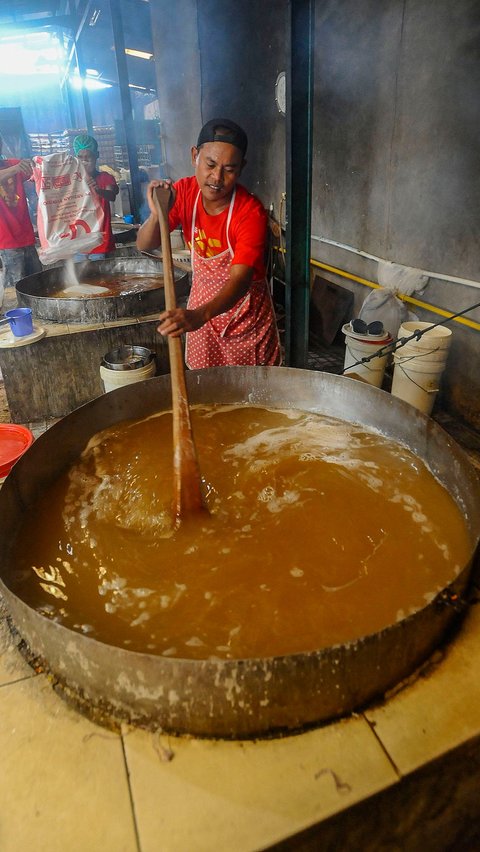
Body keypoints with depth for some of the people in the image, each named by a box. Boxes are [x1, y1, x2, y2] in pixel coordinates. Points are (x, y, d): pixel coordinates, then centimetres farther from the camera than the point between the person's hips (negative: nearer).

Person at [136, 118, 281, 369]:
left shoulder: (251, 212, -25)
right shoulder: (184, 191, -10)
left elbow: (240, 280, -35)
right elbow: (144, 245, -12)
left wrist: (200, 315, -53)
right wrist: (157, 215, -34)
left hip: (245, 310, -3)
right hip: (201, 307, 4)